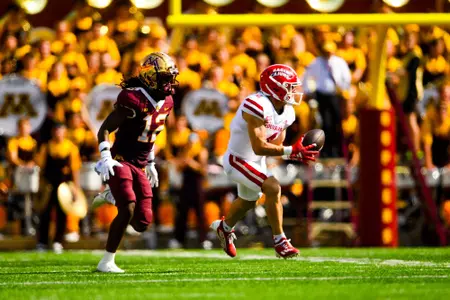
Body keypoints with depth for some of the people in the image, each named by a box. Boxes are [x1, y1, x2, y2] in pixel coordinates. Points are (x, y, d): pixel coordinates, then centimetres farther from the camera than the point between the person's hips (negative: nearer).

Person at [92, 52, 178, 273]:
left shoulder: (166, 103, 7)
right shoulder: (133, 100, -17)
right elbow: (104, 130, -14)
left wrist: (150, 163, 20)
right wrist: (105, 157, -25)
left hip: (139, 166, 7)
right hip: (121, 161, -7)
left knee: (142, 223, 0)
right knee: (128, 209, -23)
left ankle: (112, 196, 28)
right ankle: (107, 261, -11)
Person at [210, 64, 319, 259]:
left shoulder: (287, 112, -3)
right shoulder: (257, 106, -31)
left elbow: (275, 146, 3)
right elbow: (259, 147, -33)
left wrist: (296, 152, -17)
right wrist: (290, 152, -35)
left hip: (257, 162, 10)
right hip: (238, 161, -10)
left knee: (248, 200, 29)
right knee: (273, 188, -25)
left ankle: (224, 227, 58)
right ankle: (280, 241, -14)